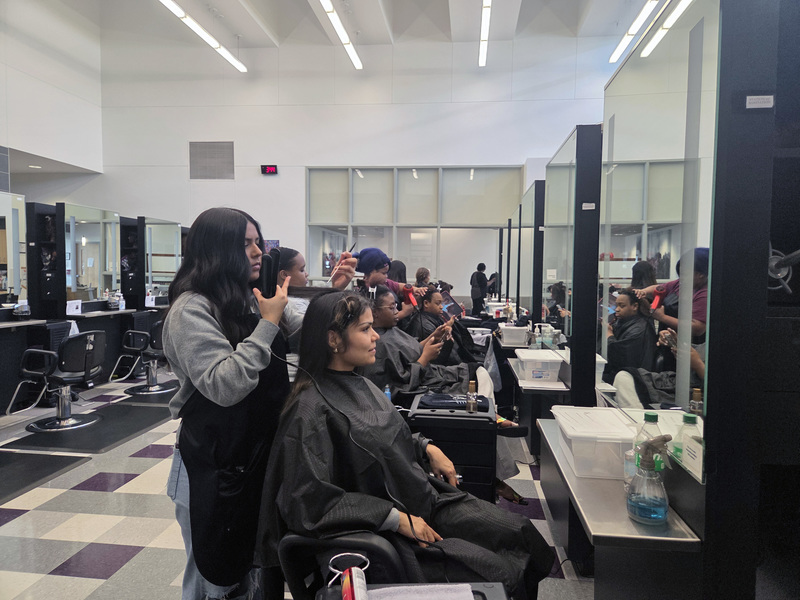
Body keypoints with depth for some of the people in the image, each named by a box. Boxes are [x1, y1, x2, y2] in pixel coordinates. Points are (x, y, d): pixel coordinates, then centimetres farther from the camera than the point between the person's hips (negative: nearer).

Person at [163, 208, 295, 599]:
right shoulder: (191, 309, -17)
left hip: (262, 452, 7)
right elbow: (223, 386, -27)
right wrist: (267, 324, -25)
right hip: (216, 467, -6)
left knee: (255, 564, 22)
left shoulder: (255, 299, 4)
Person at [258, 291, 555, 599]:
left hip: (425, 497, 9)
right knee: (498, 574, -14)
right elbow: (313, 501, -24)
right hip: (381, 529, -8)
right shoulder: (311, 410, -21)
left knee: (522, 532, 2)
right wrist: (398, 520, -23)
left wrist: (427, 447, 4)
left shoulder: (359, 384, 6)